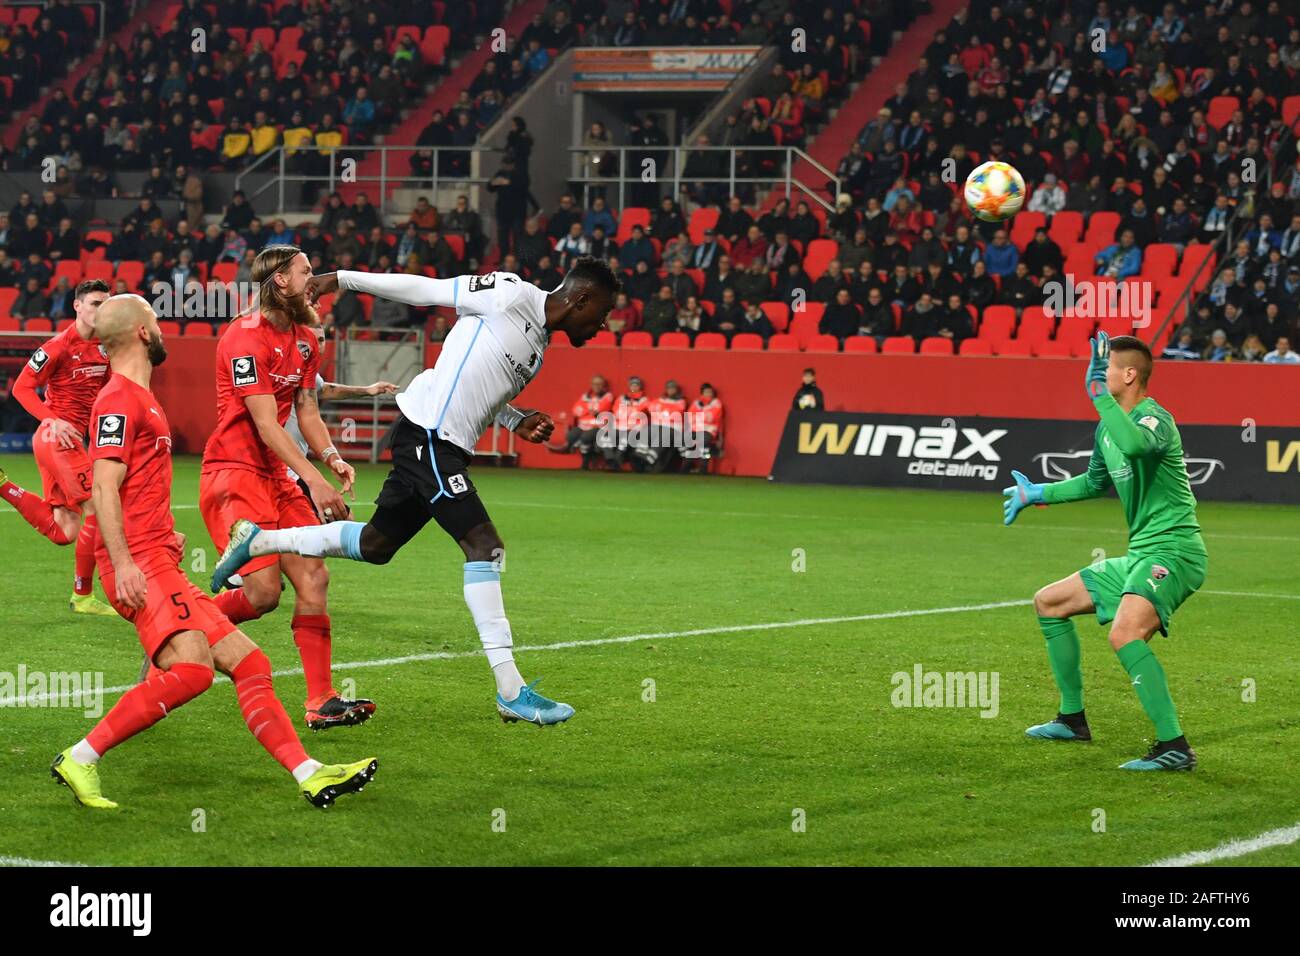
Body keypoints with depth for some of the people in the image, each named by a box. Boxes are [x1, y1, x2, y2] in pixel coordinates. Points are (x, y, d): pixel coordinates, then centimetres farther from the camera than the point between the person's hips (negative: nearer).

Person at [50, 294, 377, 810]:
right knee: (192, 667, -27)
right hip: (139, 562, -11)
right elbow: (104, 488, -17)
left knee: (248, 662, 6)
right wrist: (122, 563, -25)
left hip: (158, 562, 11)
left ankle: (309, 774, 3)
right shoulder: (120, 399, -7)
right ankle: (80, 759, -21)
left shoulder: (140, 398, 24)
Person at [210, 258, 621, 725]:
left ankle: (258, 541, 33)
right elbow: (425, 289, -5)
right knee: (484, 545, -15)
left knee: (375, 545, 18)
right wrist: (342, 279, -4)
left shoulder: (539, 344, 17)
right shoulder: (512, 295, -10)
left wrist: (518, 422, 9)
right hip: (428, 436, -10)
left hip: (444, 447, 10)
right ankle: (511, 691, -15)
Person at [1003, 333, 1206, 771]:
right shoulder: (1108, 427, 13)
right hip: (1139, 554, 11)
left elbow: (1134, 444, -43)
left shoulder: (1154, 418, -16)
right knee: (1049, 602, 20)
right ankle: (1073, 719, 30)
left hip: (1172, 550, -11)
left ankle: (1174, 747, -30)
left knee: (1124, 634, -34)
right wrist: (1038, 493, 37)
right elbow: (1096, 481, 33)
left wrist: (1098, 393, -37)